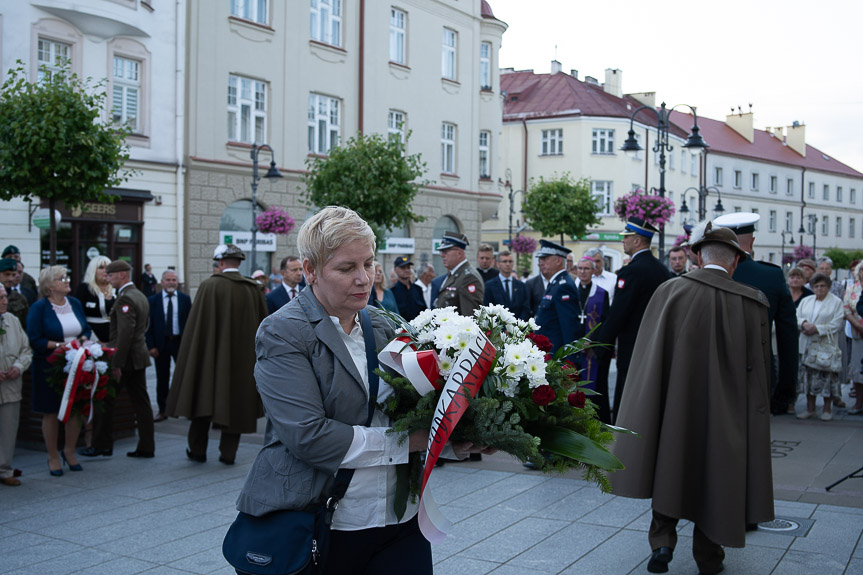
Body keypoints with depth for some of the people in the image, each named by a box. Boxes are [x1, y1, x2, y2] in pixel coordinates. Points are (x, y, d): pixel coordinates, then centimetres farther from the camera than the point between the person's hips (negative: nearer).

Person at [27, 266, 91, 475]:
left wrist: (83, 339, -7)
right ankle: (53, 457, 17)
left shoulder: (75, 303, 7)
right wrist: (59, 345, -21)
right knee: (51, 413, 4)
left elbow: (86, 329, 14)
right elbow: (34, 340, -12)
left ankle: (69, 451, 26)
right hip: (50, 367, -5)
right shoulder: (39, 307, -9)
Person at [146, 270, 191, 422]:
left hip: (180, 342, 0)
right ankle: (162, 411, 15)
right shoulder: (153, 300, 1)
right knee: (162, 379, 7)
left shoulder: (185, 299, 4)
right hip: (161, 343, 0)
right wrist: (151, 346, -7)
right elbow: (149, 325, 0)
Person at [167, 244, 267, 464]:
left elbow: (196, 325, -9)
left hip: (210, 355, -3)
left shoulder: (209, 286, -10)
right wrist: (257, 354, 17)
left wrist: (192, 354, 0)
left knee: (203, 397, 11)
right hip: (242, 357, 3)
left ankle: (197, 450, 19)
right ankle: (228, 452, 11)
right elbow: (263, 325, 6)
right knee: (235, 400, 10)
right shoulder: (253, 289, 0)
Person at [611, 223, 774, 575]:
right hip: (726, 411, 0)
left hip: (674, 404, 0)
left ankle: (662, 541, 8)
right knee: (715, 474, 16)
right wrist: (755, 411, 11)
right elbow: (760, 367, -2)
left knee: (669, 467, 19)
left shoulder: (669, 291, -8)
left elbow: (647, 357, -4)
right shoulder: (753, 303, -8)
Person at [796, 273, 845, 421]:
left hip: (827, 346, -4)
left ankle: (827, 409, 9)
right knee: (808, 376, 6)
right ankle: (810, 408, 15)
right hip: (807, 346, 4)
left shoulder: (836, 302, 1)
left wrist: (817, 329, -16)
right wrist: (804, 324, -14)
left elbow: (837, 325, -8)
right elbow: (797, 318, 8)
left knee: (827, 378, -3)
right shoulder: (806, 301, 15)